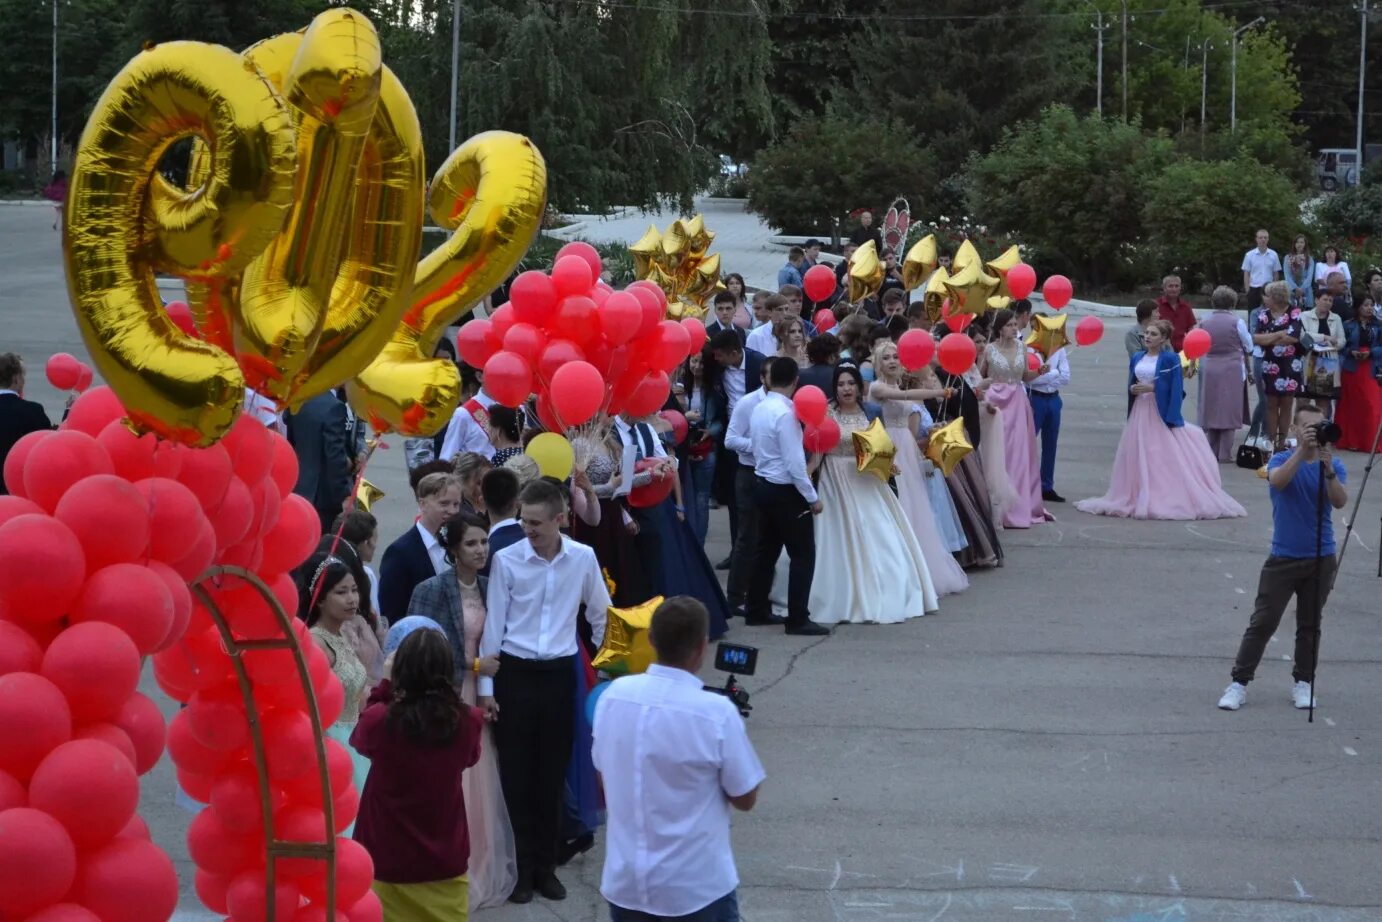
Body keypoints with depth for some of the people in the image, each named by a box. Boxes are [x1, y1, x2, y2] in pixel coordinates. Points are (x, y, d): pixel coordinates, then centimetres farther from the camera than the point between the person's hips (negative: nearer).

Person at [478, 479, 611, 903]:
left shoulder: (583, 558, -3)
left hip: (559, 673, 2)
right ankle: (520, 868, 13)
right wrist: (485, 687, -3)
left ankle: (545, 866, 20)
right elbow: (493, 625, -3)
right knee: (516, 774, 3)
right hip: (515, 672, -1)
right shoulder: (506, 561, -8)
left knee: (552, 774, 9)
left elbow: (601, 616, 10)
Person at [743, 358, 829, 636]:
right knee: (803, 554, -2)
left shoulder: (759, 409, 5)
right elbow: (794, 462, -22)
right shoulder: (785, 413, -21)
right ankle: (798, 619, -3)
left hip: (763, 486, 9)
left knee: (766, 549, 17)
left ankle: (755, 609, 23)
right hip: (785, 491, -9)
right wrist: (812, 497, -15)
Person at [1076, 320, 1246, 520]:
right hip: (1139, 413, 6)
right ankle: (1140, 499, 10)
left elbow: (1176, 390, -10)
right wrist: (1132, 389, -2)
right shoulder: (1137, 358, 11)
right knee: (1139, 458, 5)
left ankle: (1168, 499, -3)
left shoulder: (1170, 359, -6)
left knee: (1165, 459, -6)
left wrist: (1152, 388, -17)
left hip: (1160, 413, -6)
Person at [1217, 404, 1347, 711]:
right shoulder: (1281, 459, -2)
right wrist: (1302, 451, -34)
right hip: (1283, 557, -2)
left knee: (1310, 625, 9)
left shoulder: (1333, 465, 1)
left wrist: (1328, 468, -31)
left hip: (1321, 559, 2)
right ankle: (1239, 683, 0)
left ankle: (1303, 683, 20)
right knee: (1263, 623, -4)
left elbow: (1340, 501, -16)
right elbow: (1278, 480, -26)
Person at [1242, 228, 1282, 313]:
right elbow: (1246, 274, 0)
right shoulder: (1249, 255, -2)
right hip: (1254, 289, -1)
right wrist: (1247, 290, -5)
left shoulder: (1273, 255, 2)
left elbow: (1276, 273, 8)